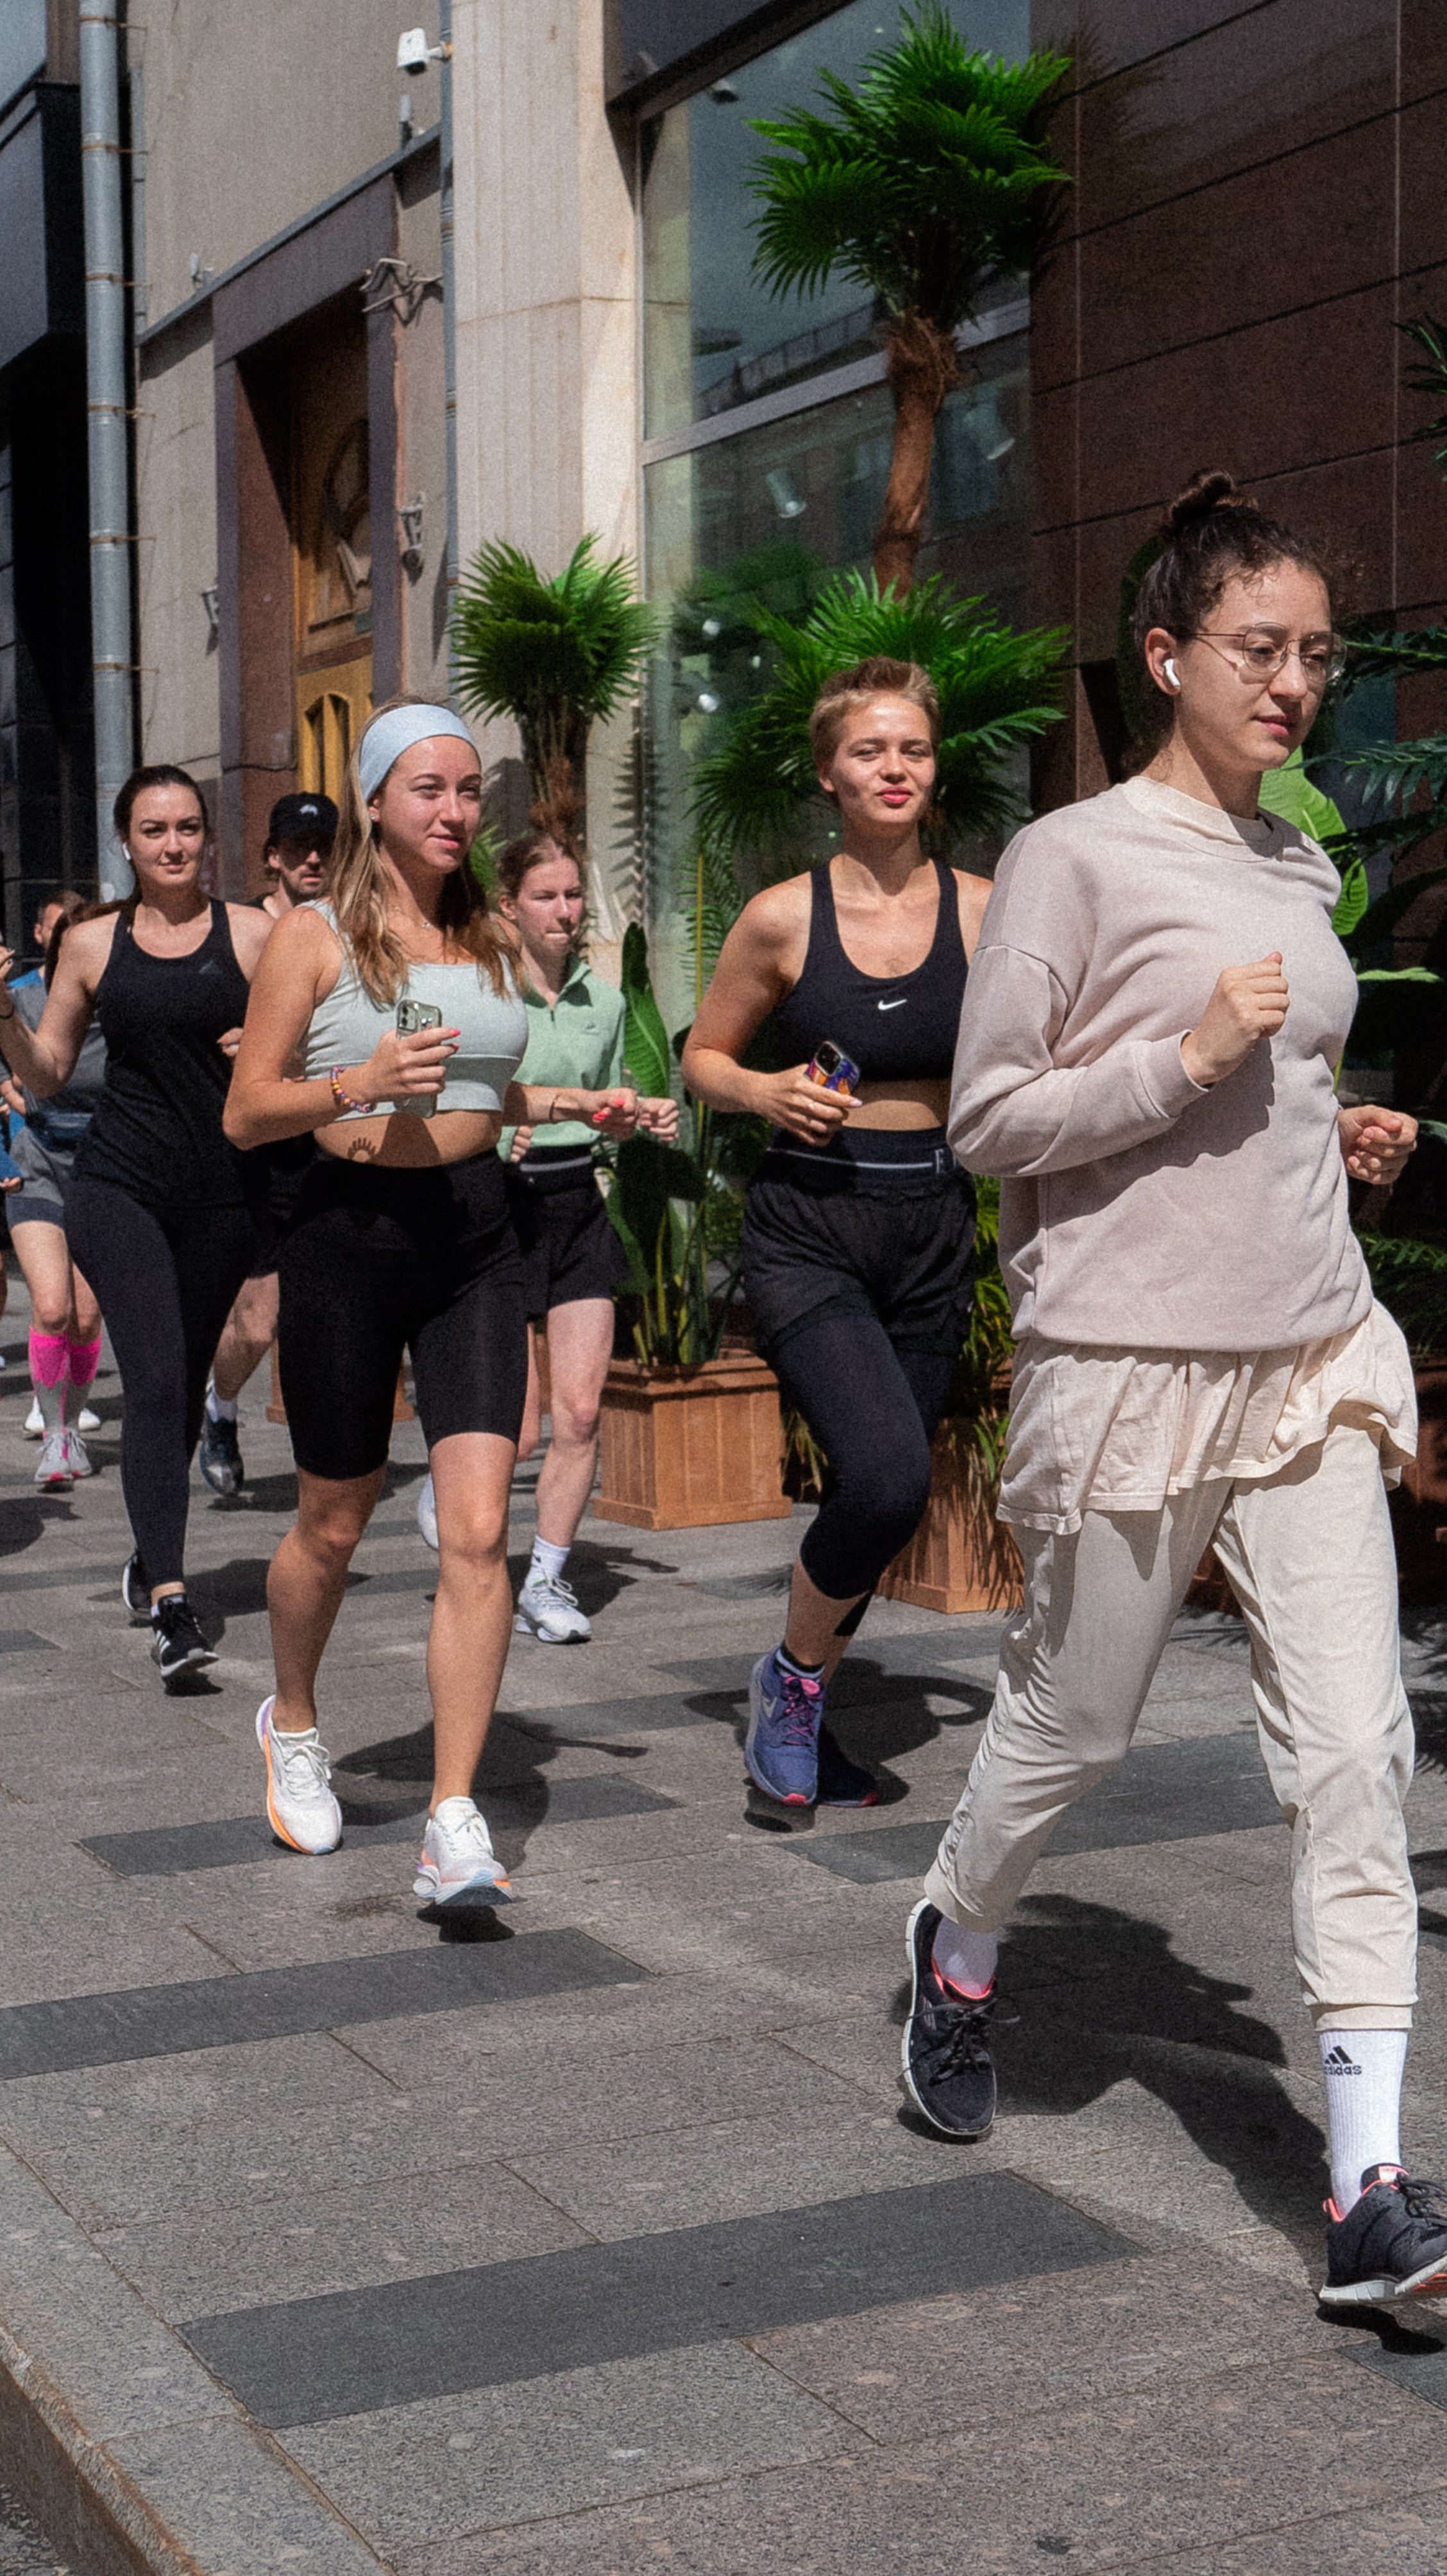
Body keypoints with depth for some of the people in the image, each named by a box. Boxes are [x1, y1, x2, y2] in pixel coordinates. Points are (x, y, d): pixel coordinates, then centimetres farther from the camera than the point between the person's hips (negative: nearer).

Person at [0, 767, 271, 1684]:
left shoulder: (252, 935, 4)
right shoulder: (92, 944, 7)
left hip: (221, 1195, 1)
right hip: (119, 1186, -1)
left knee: (185, 1387, 11)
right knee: (157, 1378, -16)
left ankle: (151, 1561, 34)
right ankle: (172, 1605, -21)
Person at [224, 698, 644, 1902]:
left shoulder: (487, 941, 13)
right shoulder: (315, 935, -3)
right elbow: (246, 1113, -5)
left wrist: (570, 1105, 10)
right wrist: (357, 1085, -21)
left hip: (475, 1238, 3)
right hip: (350, 1231, -3)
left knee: (478, 1532, -10)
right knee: (334, 1525, 12)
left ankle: (455, 1823, -8)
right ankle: (293, 1724, 42)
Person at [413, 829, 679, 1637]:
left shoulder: (603, 1000, 8)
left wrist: (647, 1116, 1)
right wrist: (489, 1137, -24)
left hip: (578, 1204, 5)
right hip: (502, 1206, -4)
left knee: (582, 1411, -1)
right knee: (519, 1429, -4)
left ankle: (547, 1581, 13)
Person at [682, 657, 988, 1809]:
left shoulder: (987, 911, 1)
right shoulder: (783, 917, -3)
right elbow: (704, 1055, 8)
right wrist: (765, 1093, -11)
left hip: (931, 1227, 3)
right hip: (807, 1226, -3)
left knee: (883, 1496, 10)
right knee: (885, 1475, -22)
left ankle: (796, 1715, 33)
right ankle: (794, 1675, 6)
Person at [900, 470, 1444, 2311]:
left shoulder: (1300, 870, 14)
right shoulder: (1075, 856, -6)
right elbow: (988, 1121, -9)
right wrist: (1187, 1055, -18)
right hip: (1130, 1361, -5)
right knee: (1072, 1720, 9)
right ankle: (956, 1946, 41)